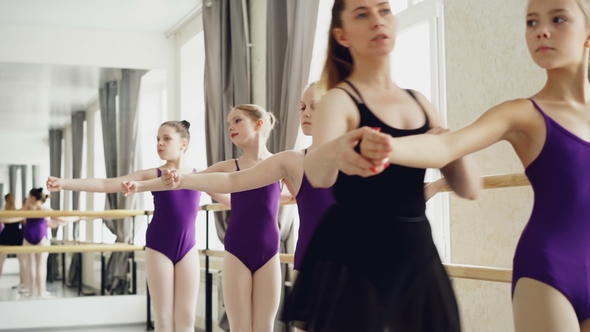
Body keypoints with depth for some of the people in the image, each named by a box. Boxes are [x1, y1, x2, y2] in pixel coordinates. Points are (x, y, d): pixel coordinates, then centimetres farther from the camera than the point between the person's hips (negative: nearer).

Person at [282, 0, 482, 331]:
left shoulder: (419, 101, 11)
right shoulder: (339, 100, -7)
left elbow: (470, 187, 9)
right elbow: (317, 174, -28)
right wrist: (335, 151, -51)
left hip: (416, 253, 6)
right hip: (351, 258, -5)